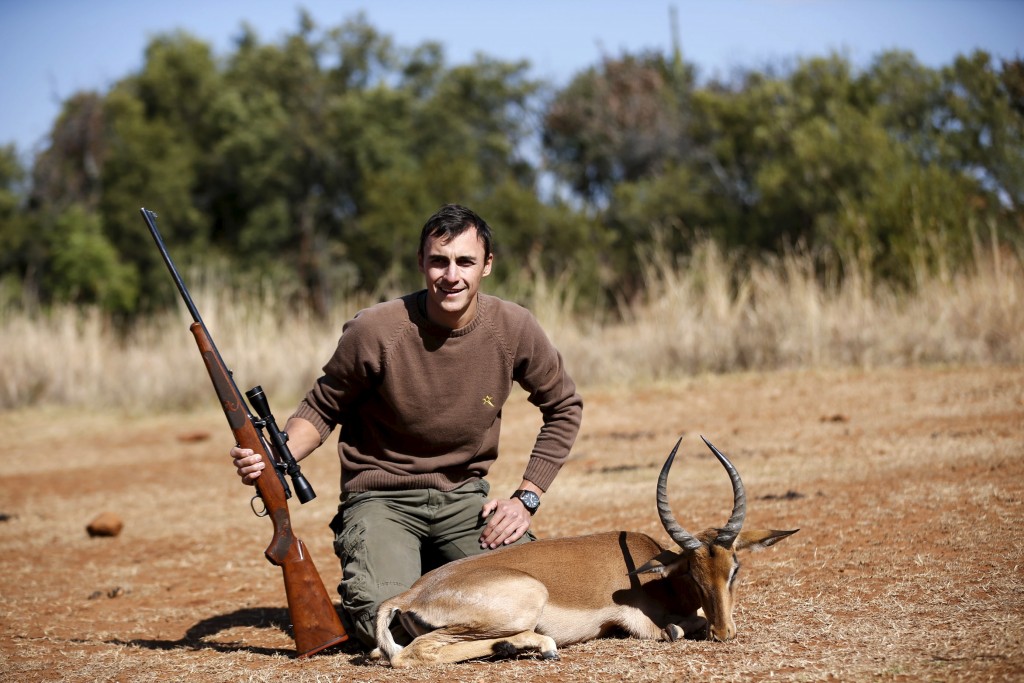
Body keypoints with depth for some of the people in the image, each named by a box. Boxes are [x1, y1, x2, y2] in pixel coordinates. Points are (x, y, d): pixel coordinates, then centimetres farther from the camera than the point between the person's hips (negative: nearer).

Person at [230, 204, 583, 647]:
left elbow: (563, 407, 8)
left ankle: (437, 570, 14)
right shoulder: (375, 332, -17)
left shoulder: (513, 329, -8)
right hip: (383, 498, -3)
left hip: (465, 497, 3)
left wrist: (526, 497, -1)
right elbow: (322, 409, -4)